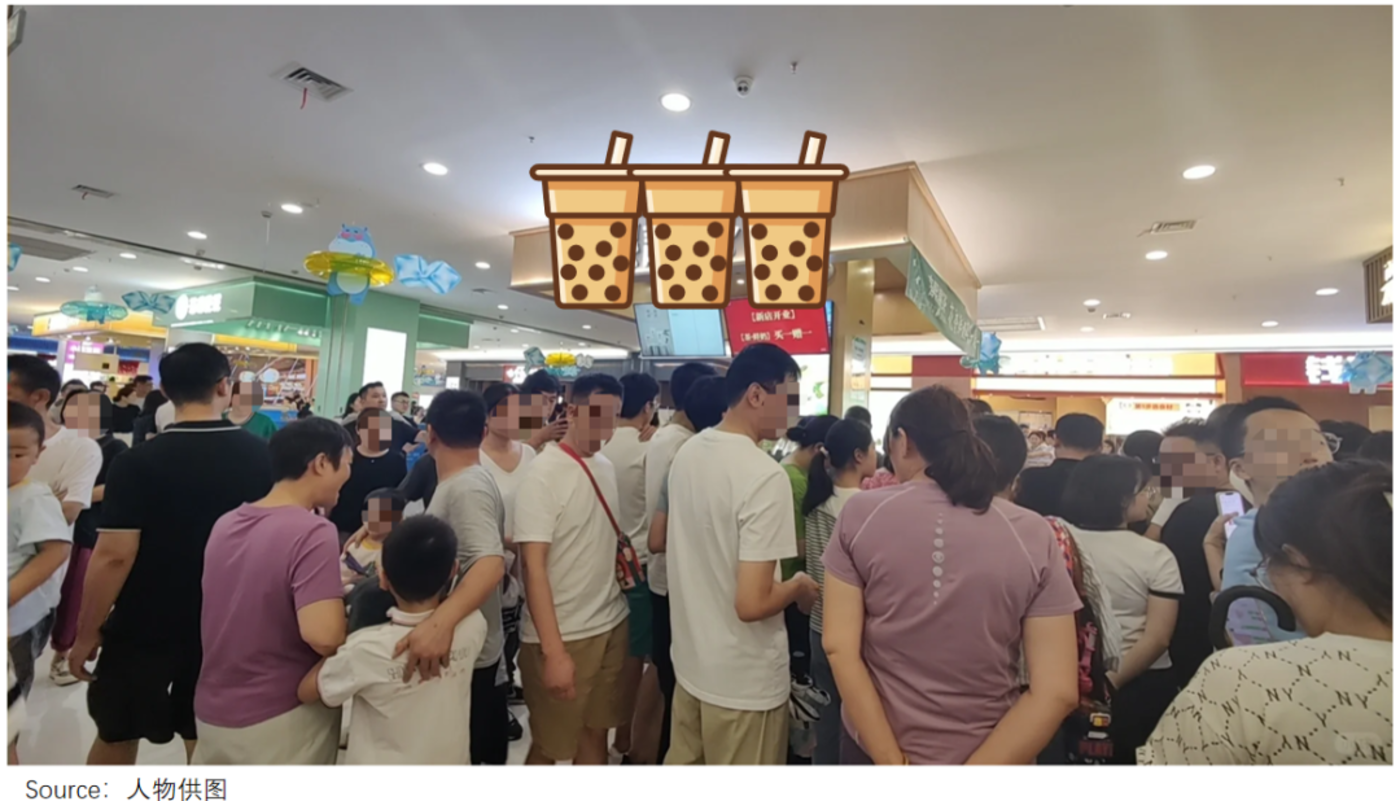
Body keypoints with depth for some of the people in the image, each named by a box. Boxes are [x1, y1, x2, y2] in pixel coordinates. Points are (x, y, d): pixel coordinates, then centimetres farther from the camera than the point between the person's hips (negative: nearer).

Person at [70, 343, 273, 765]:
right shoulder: (262, 457, -8)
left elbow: (113, 557, -17)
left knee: (116, 736, 20)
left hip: (143, 627, -2)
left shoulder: (136, 463, -16)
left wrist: (86, 633, -4)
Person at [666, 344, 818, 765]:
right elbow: (752, 603, -27)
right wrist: (799, 587, -8)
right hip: (745, 681, -7)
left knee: (683, 764, 24)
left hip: (689, 660, 7)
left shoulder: (687, 453, 0)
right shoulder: (766, 475, -26)